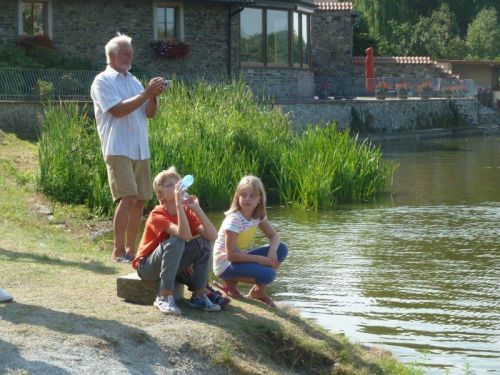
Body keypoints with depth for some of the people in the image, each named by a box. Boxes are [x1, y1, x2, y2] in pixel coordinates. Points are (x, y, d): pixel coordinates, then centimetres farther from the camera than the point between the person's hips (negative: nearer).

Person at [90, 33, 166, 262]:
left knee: (140, 200, 5)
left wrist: (153, 97, -6)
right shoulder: (103, 81, -3)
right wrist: (146, 93, -16)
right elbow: (118, 109, -16)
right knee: (128, 198, -17)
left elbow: (150, 114, 14)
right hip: (118, 149, -7)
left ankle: (131, 249, 13)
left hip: (140, 150, 7)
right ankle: (118, 251, -13)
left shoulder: (133, 81, 19)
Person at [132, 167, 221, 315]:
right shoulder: (157, 214, -23)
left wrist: (197, 208, -22)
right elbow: (185, 235, -40)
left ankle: (199, 296, -7)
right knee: (176, 242, -33)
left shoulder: (187, 211, -4)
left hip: (171, 266, 6)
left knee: (204, 242, -12)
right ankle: (164, 297, -26)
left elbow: (213, 236, -18)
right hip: (147, 267, -6)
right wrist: (179, 203, -41)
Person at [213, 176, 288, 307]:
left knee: (282, 249, -6)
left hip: (242, 256, 8)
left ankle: (259, 291, 6)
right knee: (267, 274, -27)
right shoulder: (233, 219, -23)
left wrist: (272, 250, -17)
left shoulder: (258, 216, -1)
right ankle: (231, 284, -1)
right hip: (225, 264, -8)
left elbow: (274, 236, 6)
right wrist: (260, 259, -22)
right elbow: (231, 255, -24)